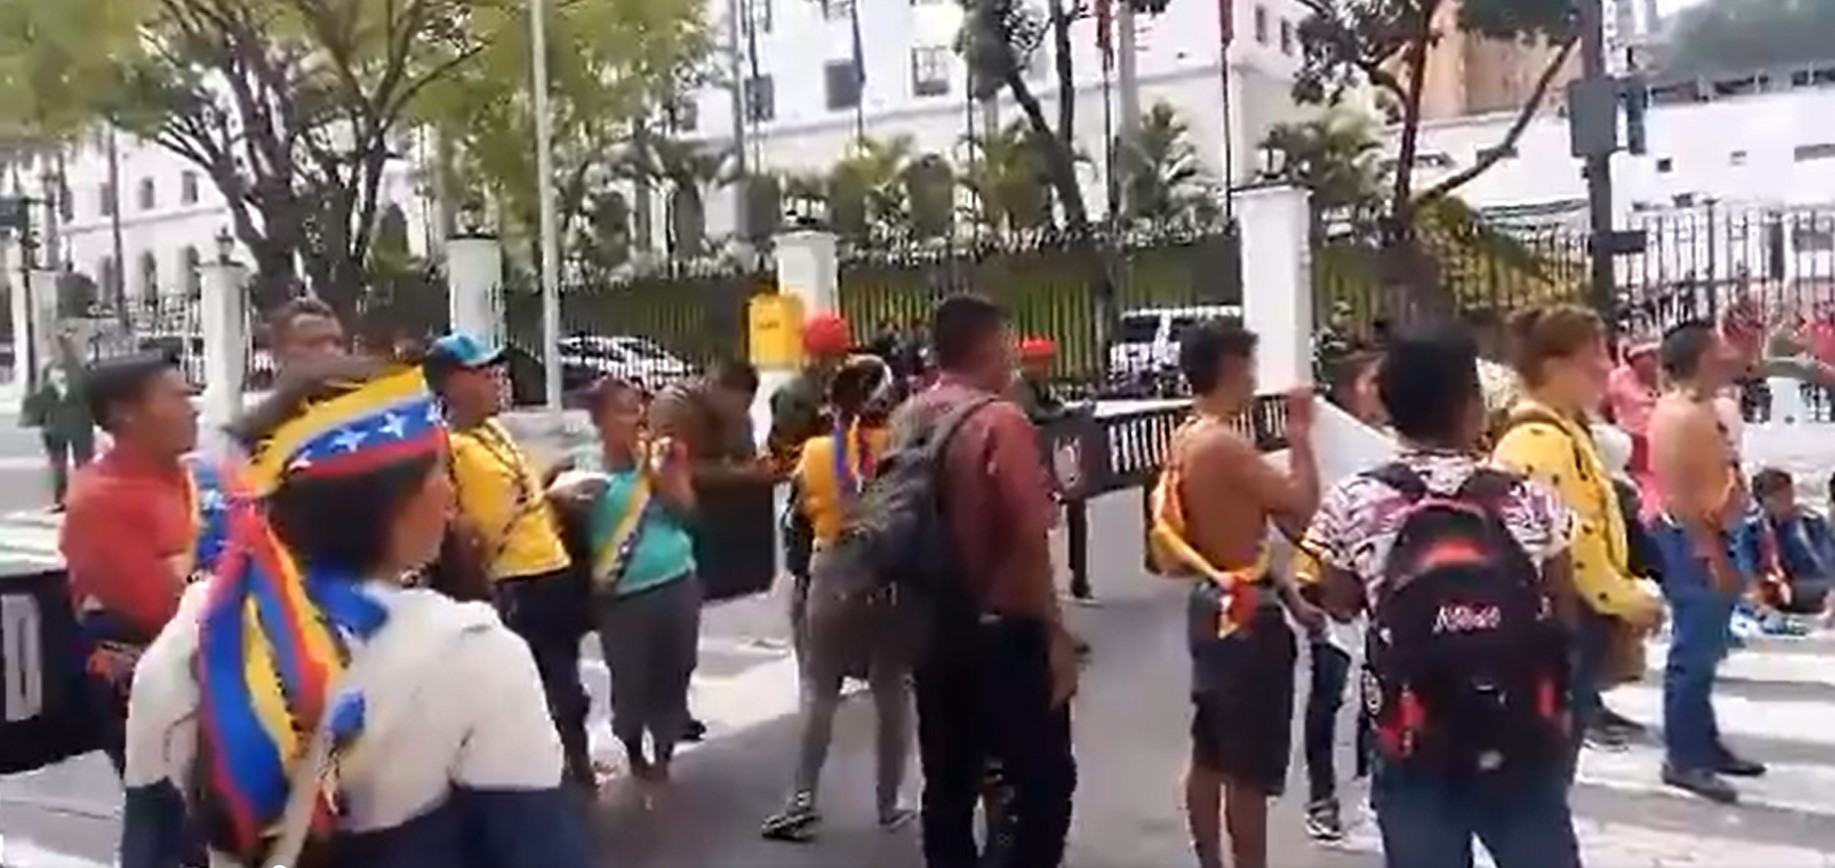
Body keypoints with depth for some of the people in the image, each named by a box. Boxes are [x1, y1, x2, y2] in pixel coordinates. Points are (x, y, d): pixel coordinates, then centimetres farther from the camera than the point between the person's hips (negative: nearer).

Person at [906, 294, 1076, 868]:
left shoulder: (905, 421, 6)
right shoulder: (1001, 421, -15)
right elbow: (1029, 541, -20)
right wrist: (1057, 635, -14)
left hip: (932, 632, 7)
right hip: (1004, 632, -7)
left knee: (948, 787, 13)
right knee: (1045, 782, 4)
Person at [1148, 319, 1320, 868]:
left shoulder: (1188, 440, 9)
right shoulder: (1223, 445, -21)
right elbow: (1302, 507, -21)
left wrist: (1290, 599, 14)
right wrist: (1300, 435, -9)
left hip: (1216, 605, 10)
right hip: (1246, 615, -10)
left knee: (1211, 757, 17)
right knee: (1250, 772, 0)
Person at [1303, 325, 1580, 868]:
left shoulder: (1352, 504, -10)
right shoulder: (1529, 502, -7)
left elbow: (1339, 605, 5)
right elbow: (1564, 619, 2)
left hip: (1411, 751, 0)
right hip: (1522, 747, 1)